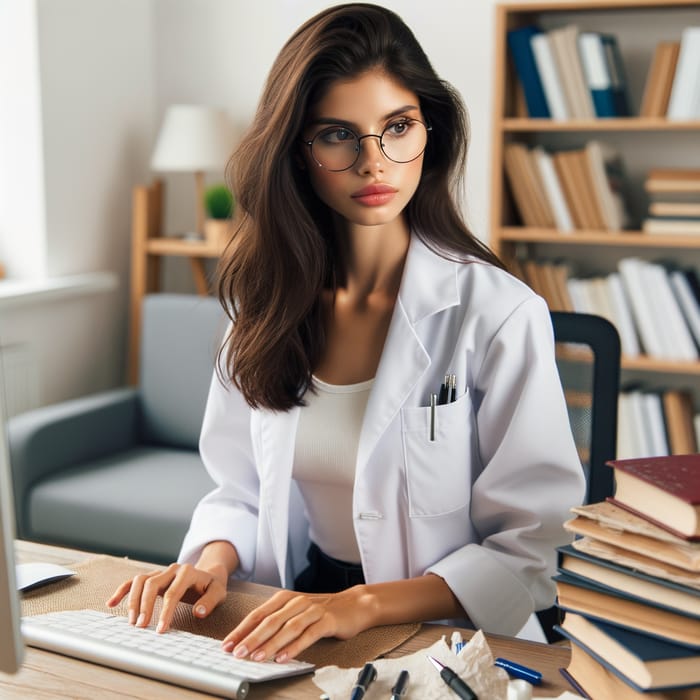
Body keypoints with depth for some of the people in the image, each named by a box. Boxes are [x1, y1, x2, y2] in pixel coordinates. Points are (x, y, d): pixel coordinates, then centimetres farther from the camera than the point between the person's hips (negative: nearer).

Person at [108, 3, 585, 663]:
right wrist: (214, 559, -10)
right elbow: (242, 490, 11)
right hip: (293, 613, 4)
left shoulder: (500, 313, -13)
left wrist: (363, 605, -23)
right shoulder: (267, 303, 4)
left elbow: (527, 547, -11)